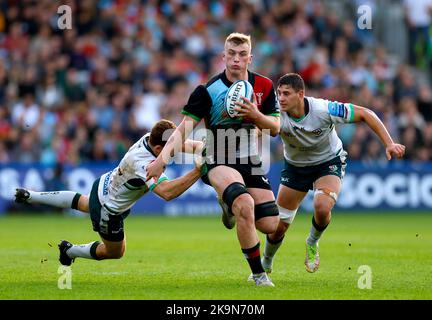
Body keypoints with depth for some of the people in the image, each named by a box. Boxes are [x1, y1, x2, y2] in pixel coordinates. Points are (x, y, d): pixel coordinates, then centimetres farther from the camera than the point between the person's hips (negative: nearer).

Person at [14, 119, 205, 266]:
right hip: (108, 211, -8)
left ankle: (30, 196, 50)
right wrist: (197, 172, -57)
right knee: (115, 252, 19)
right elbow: (167, 192, -54)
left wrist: (200, 147, -34)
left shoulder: (151, 137, -21)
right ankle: (69, 251, 37)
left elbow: (189, 144, -12)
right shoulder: (144, 164, -43)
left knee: (83, 203, 42)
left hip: (104, 185, 8)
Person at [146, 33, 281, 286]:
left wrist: (256, 115, -20)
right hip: (219, 161, -5)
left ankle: (230, 206, 33)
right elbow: (185, 127, -16)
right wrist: (163, 157, -29)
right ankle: (258, 273, -19)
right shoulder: (208, 90, -13)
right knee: (245, 204, -33)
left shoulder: (264, 86, -1)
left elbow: (275, 128, 2)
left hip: (251, 162, 5)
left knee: (270, 225, -1)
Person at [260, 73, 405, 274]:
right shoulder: (278, 114, -24)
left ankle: (312, 244, 2)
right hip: (295, 166, 2)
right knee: (278, 225, 3)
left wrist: (389, 144, -27)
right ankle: (265, 264, 34)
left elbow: (365, 114, -21)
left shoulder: (323, 109, -29)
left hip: (329, 162, -2)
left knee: (322, 206, -32)